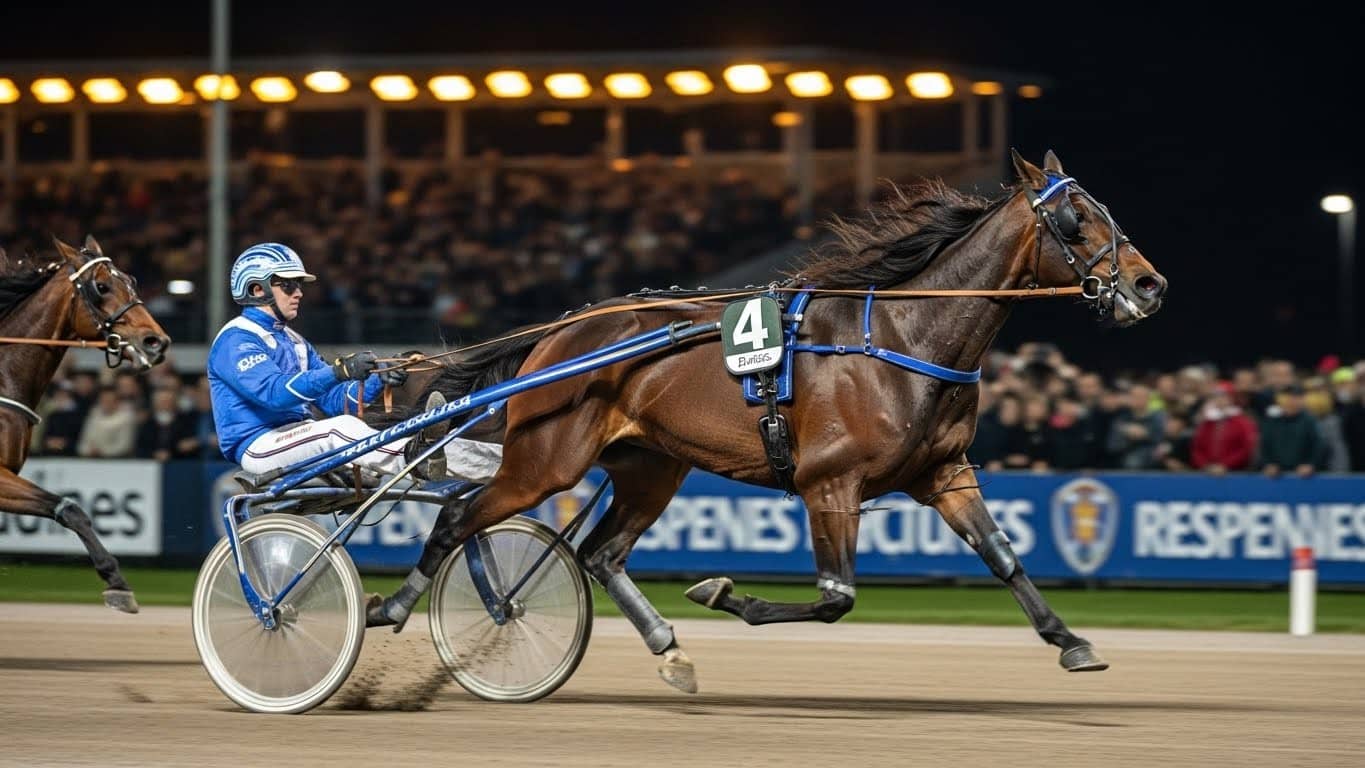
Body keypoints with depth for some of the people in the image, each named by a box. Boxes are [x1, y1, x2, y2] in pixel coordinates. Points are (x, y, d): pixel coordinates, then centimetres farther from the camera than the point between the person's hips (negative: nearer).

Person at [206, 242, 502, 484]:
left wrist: (378, 381, -7)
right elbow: (274, 392, -25)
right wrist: (338, 371, -34)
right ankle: (417, 459, -58)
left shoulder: (293, 341, 21)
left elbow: (334, 400, 12)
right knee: (340, 428, -33)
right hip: (260, 447, -8)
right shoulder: (236, 339, -8)